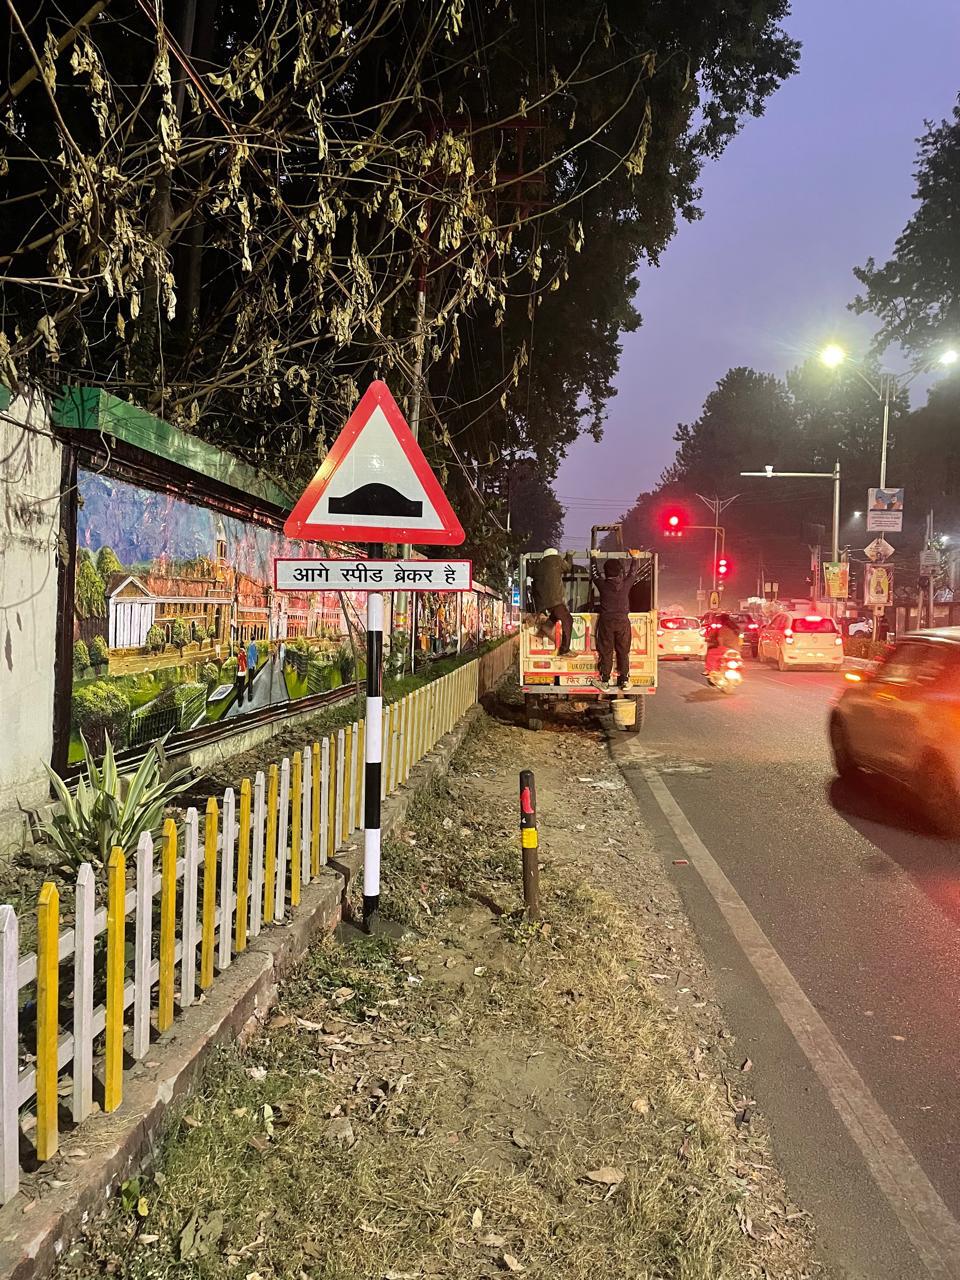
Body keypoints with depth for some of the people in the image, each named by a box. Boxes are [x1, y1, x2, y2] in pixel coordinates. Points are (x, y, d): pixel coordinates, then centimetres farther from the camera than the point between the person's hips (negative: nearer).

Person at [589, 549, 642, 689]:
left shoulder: (603, 585, -6)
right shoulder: (626, 584, -5)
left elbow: (595, 573, 12)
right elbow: (633, 573, 13)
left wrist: (593, 557, 28)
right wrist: (635, 558, 31)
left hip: (606, 621, -1)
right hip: (623, 621, 1)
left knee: (606, 651, 4)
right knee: (623, 651, 8)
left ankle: (605, 681, 5)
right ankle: (624, 680, 9)